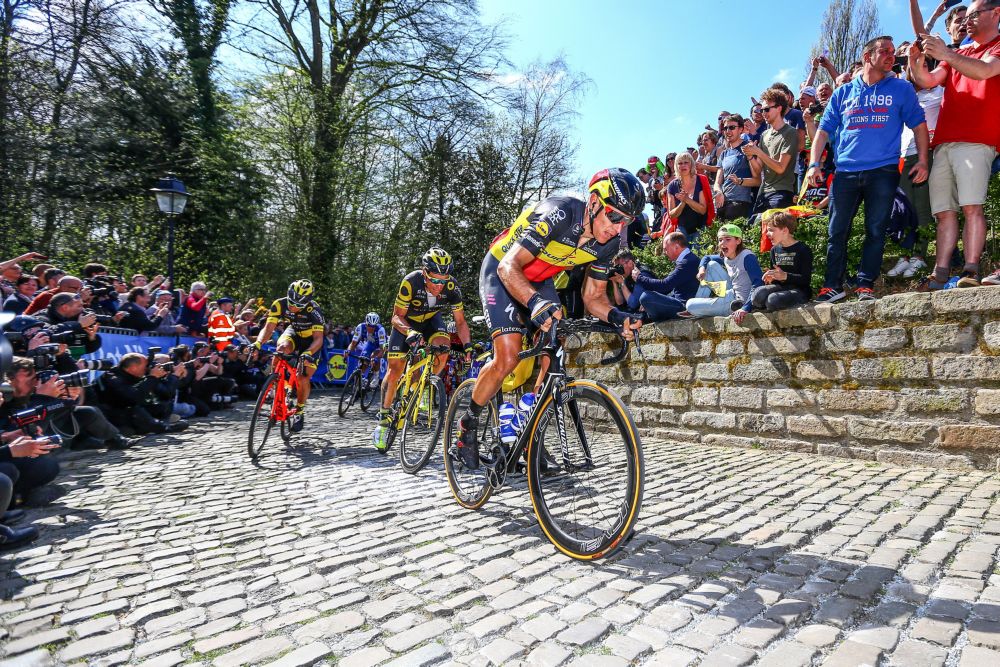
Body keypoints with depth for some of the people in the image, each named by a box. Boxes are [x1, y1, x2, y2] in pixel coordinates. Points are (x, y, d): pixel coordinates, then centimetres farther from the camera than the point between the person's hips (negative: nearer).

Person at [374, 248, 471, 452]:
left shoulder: (452, 287, -28)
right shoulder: (411, 282, -35)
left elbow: (460, 321, -18)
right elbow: (397, 317, -26)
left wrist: (468, 345, -34)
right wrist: (409, 332, -46)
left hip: (431, 319, 2)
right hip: (407, 321, -2)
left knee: (442, 352, -28)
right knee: (395, 369, -7)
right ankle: (383, 418, 9)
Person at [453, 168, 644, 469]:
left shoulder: (608, 242, -13)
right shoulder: (557, 214, -33)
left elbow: (593, 297, -5)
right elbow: (509, 267, -37)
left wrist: (615, 316, -27)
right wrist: (536, 303, -55)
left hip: (539, 281, 6)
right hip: (501, 273, -6)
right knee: (507, 359, -19)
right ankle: (468, 424, 6)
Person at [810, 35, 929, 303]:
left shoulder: (901, 89, 12)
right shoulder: (843, 93, 15)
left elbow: (919, 124, 9)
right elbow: (824, 130, 13)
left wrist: (922, 160, -3)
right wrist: (814, 164, 0)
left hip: (883, 171, -1)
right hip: (846, 171, 1)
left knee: (875, 231, -3)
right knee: (837, 231, -2)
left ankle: (865, 285, 2)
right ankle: (833, 286, 4)